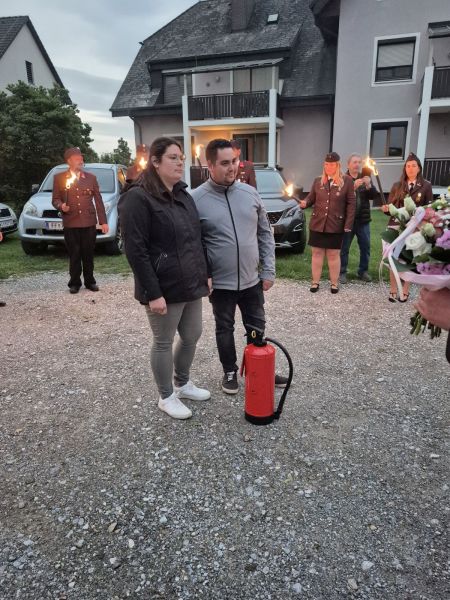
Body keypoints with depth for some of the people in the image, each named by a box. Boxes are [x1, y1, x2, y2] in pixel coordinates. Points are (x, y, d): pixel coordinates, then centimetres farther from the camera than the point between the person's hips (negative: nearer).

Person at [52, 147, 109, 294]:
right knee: (74, 255, 2)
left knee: (89, 254, 5)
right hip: (70, 223, -1)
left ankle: (90, 281, 17)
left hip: (89, 222, 1)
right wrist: (61, 206, -16)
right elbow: (55, 199, 8)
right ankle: (74, 282, 12)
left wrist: (103, 221, 3)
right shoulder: (59, 178, 6)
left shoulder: (91, 178, 12)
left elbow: (98, 201, 9)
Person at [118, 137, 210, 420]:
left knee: (192, 336, 17)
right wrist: (153, 293, -21)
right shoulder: (138, 198, -13)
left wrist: (205, 274, 12)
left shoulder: (183, 195, 12)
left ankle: (183, 384, 39)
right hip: (164, 288, -8)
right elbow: (135, 250, -18)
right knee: (164, 343, 7)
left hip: (191, 284, 8)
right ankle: (167, 397, 26)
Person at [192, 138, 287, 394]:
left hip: (252, 279, 4)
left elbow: (265, 233, 6)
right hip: (220, 282, -3)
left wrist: (268, 270, 2)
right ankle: (230, 372, 35)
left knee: (257, 328, 17)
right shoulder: (197, 199, -10)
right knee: (225, 329, 14)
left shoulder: (250, 193, 2)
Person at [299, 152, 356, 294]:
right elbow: (311, 197, 11)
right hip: (317, 224, 3)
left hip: (336, 225, -2)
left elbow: (351, 203, -3)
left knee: (334, 255, 7)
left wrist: (348, 224, -9)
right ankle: (315, 282, 18)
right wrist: (305, 202, -14)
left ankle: (334, 283, 19)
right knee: (317, 253, 7)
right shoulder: (318, 181, 6)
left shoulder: (347, 181, -2)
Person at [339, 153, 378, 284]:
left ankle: (363, 271, 20)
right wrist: (354, 186, -27)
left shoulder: (365, 178, 11)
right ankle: (342, 272, 11)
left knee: (365, 247, 8)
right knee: (344, 248, 1)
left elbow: (374, 196, 3)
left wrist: (369, 185, -16)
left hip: (363, 219, 4)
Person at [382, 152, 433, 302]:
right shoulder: (397, 186, 8)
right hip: (396, 226, 2)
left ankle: (405, 291, 12)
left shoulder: (426, 186, 3)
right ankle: (393, 290, 11)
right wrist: (386, 209, -17)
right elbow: (390, 206, 6)